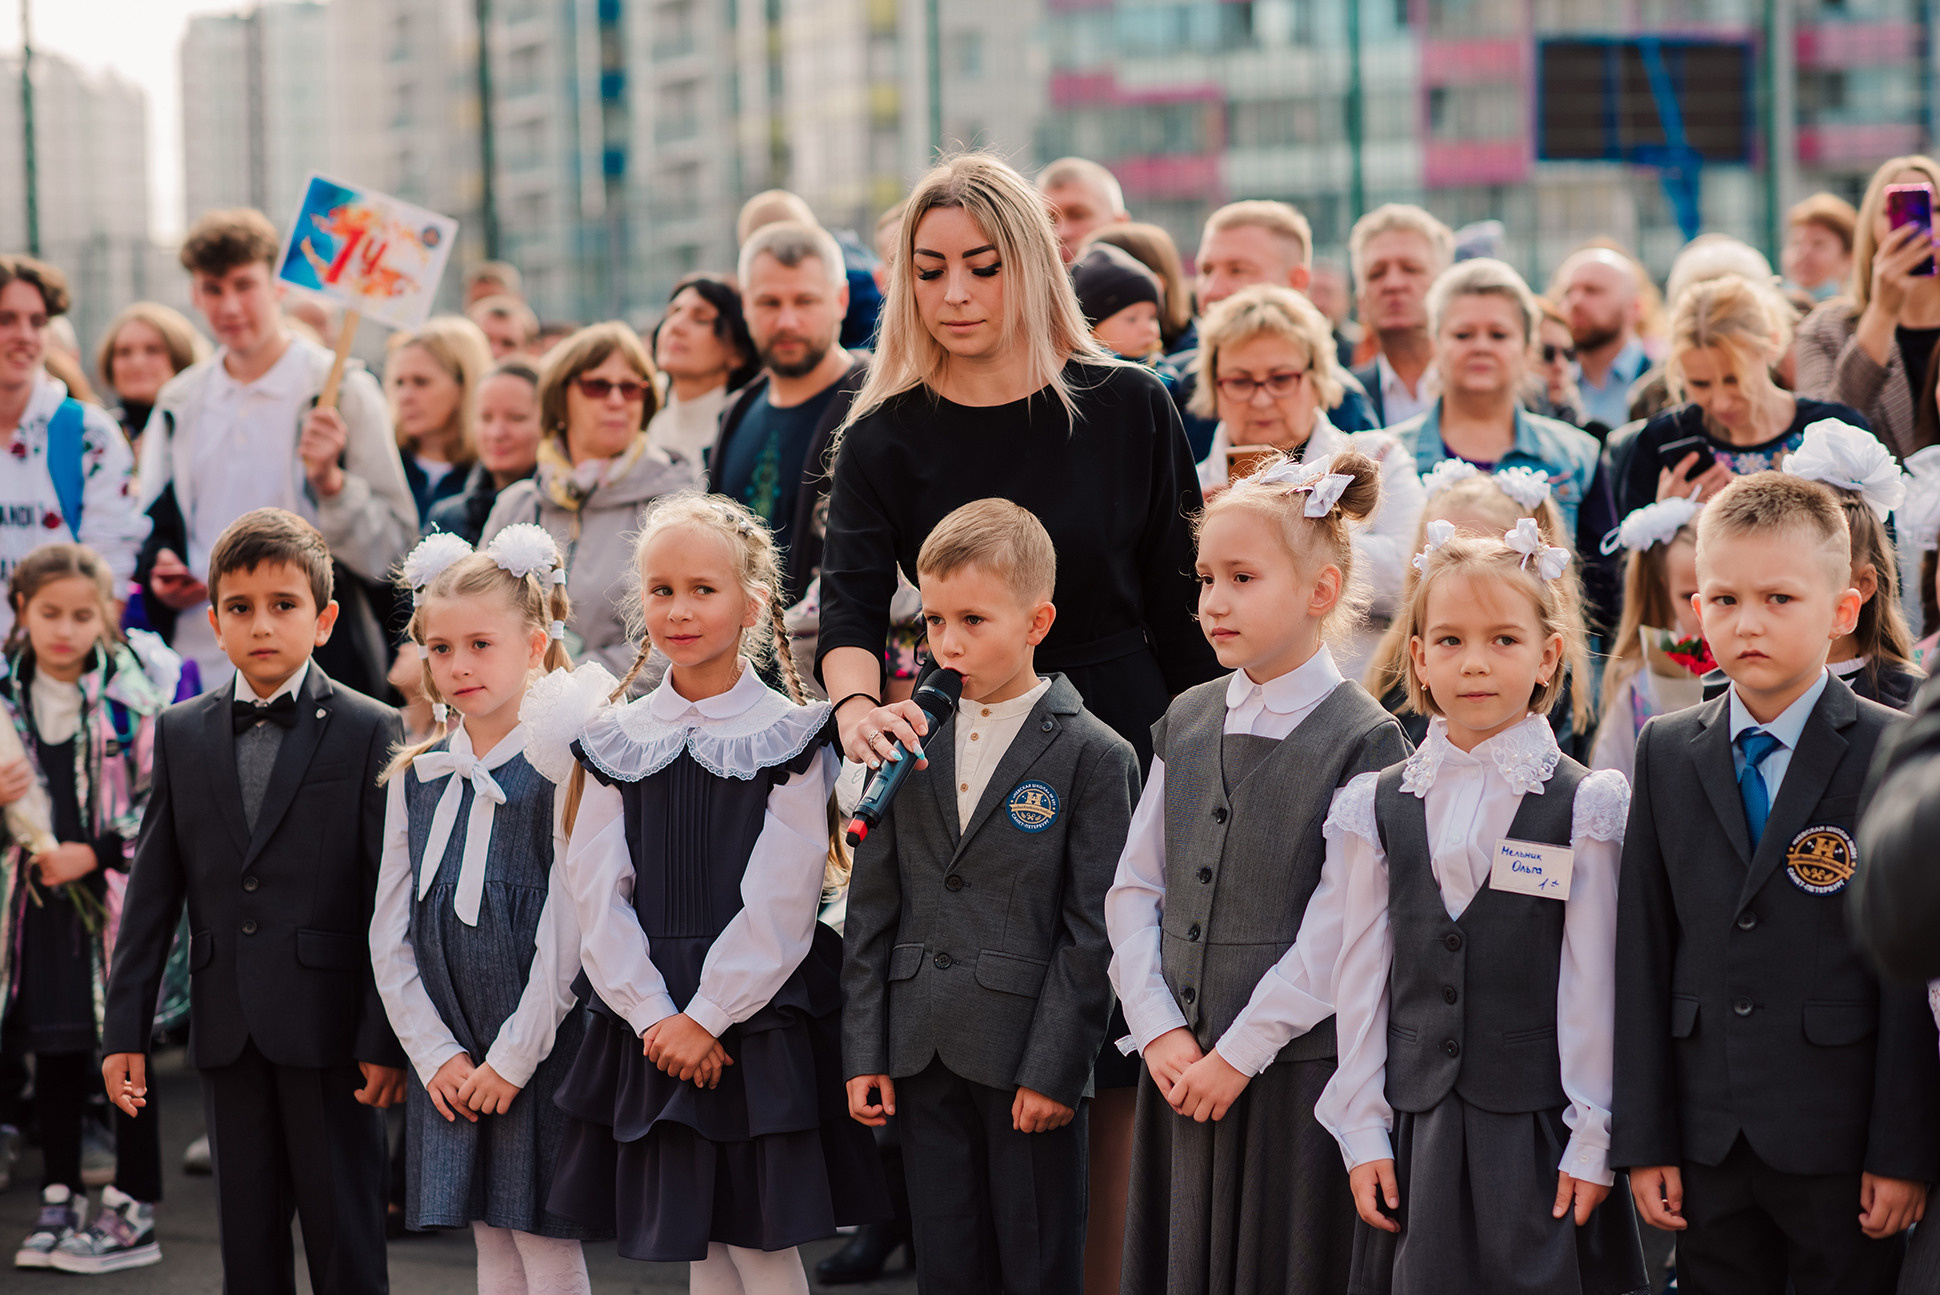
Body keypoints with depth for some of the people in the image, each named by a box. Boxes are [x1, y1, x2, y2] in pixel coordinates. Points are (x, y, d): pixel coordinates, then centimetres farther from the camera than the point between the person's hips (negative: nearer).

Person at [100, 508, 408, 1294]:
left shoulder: (370, 734, -3)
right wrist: (125, 1029, 5)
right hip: (228, 1030, 4)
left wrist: (386, 1037, -11)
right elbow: (152, 892, 10)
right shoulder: (182, 735, 9)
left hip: (326, 1027, -4)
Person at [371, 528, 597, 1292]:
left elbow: (567, 933, -12)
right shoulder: (414, 777, 9)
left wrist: (512, 1058, -12)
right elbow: (390, 934, 9)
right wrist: (437, 1055, 0)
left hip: (542, 1053, -5)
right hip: (453, 1071, 5)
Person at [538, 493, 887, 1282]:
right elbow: (598, 896, 2)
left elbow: (779, 905, -10)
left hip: (759, 1020, -3)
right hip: (651, 1030, 3)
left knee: (764, 1246, -1)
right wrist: (654, 1017, -9)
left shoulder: (790, 738, -4)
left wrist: (707, 1017, -13)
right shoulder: (615, 742, 7)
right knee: (702, 1252, 9)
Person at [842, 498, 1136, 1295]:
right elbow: (872, 909, 10)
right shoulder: (909, 746, 8)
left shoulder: (1094, 758, -6)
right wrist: (864, 1052, 4)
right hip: (925, 1058, 4)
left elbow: (1094, 932, -8)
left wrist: (1054, 1071, -12)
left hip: (1029, 1065, -4)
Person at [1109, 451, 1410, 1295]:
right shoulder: (1187, 724, 10)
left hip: (1299, 1069, -5)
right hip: (1184, 1069, 5)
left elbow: (1335, 934, -14)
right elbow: (1134, 889, 9)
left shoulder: (1363, 742, -10)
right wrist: (1160, 1030, -2)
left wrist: (1240, 1053, -14)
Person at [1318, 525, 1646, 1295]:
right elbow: (1361, 975, 7)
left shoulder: (1584, 807, -2)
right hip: (1413, 1136, 2)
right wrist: (1363, 1130, 4)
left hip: (1536, 1134, -2)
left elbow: (1592, 986, -3)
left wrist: (1592, 1141, -4)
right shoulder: (1378, 807, 6)